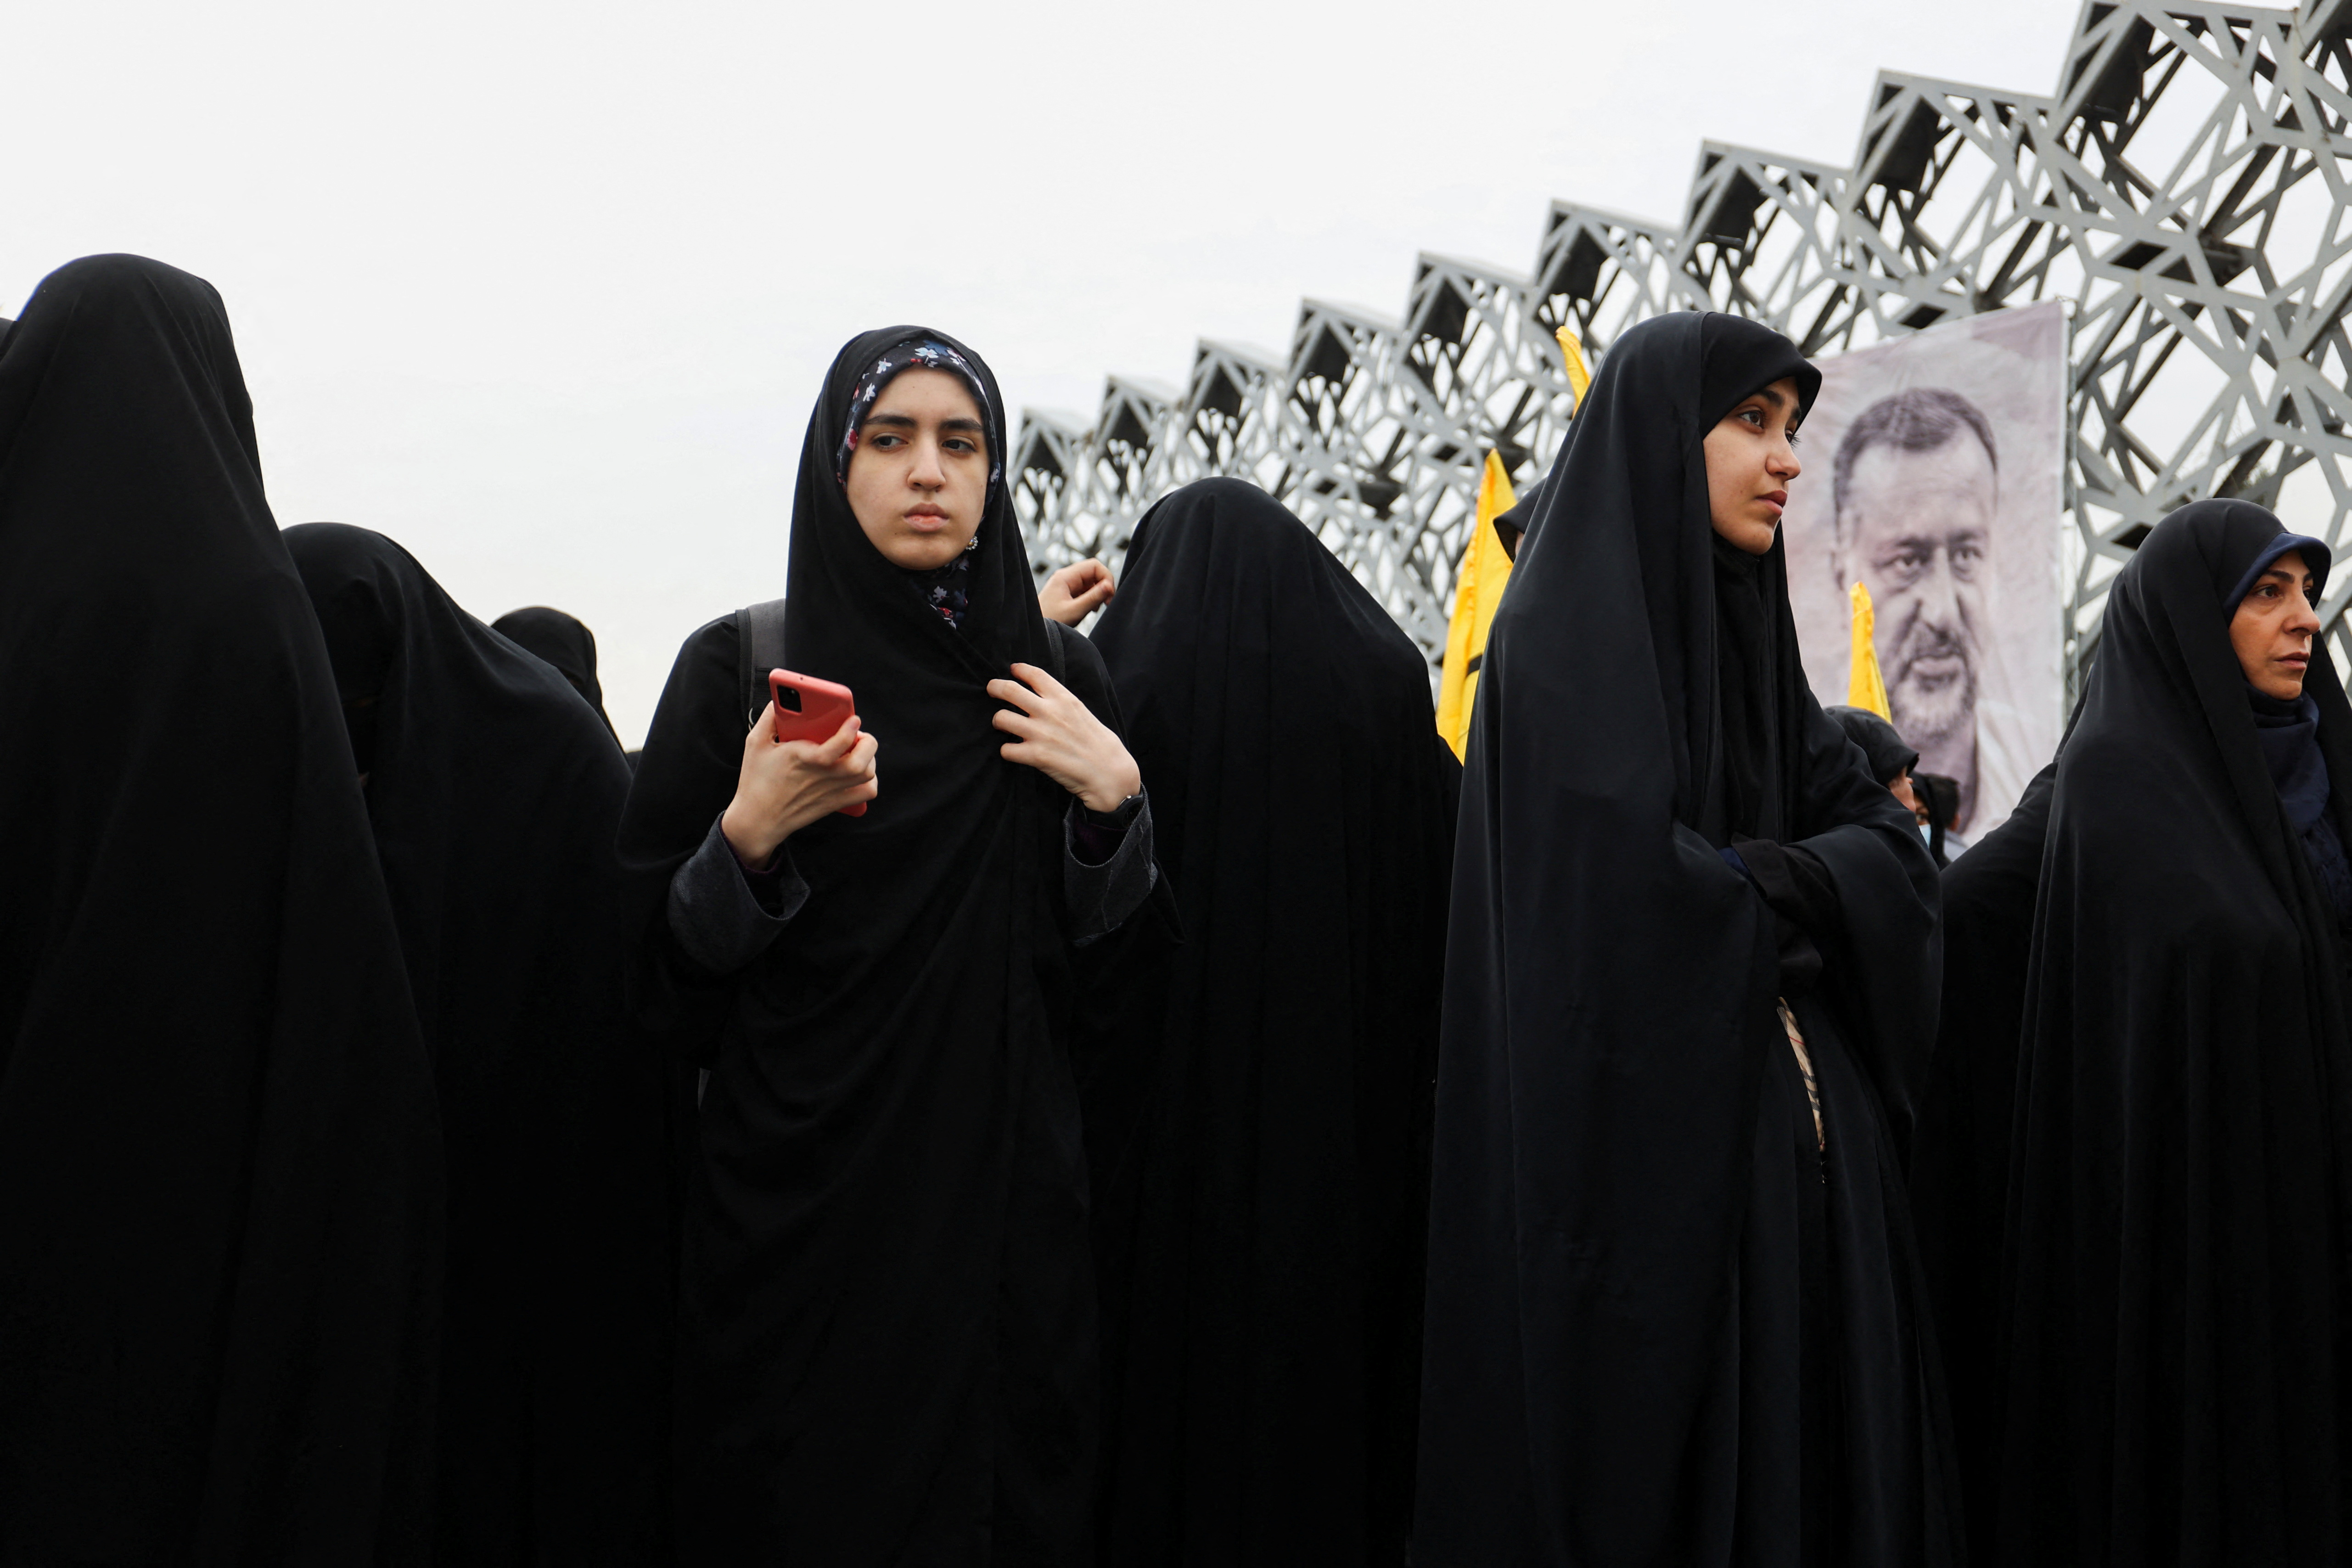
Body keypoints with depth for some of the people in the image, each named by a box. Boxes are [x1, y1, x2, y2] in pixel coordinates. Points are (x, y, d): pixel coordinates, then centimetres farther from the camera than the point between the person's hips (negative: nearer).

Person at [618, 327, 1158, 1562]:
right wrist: (749, 836, -20)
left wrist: (1114, 798, -10)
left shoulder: (1058, 674, 6)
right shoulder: (739, 666, -2)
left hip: (1009, 1210, 2)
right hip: (801, 1216, -2)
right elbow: (661, 983, -3)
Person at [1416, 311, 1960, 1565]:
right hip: (1651, 1165, -8)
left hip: (1790, 1161, 8)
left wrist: (1759, 885, -12)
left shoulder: (1742, 629, 15)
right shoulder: (1565, 637, -10)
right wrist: (1782, 924, -5)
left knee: (1812, 1454, 11)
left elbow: (1893, 847, 7)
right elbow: (1634, 893, -22)